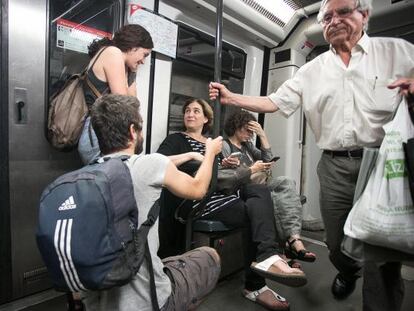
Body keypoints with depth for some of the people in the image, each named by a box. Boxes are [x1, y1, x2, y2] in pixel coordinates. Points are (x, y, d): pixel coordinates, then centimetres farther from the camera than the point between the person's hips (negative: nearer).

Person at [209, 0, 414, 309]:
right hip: (335, 167, 3)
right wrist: (231, 98, -2)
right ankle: (348, 272, 48)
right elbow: (274, 102, 7)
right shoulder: (312, 70, 11)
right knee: (337, 243, 15)